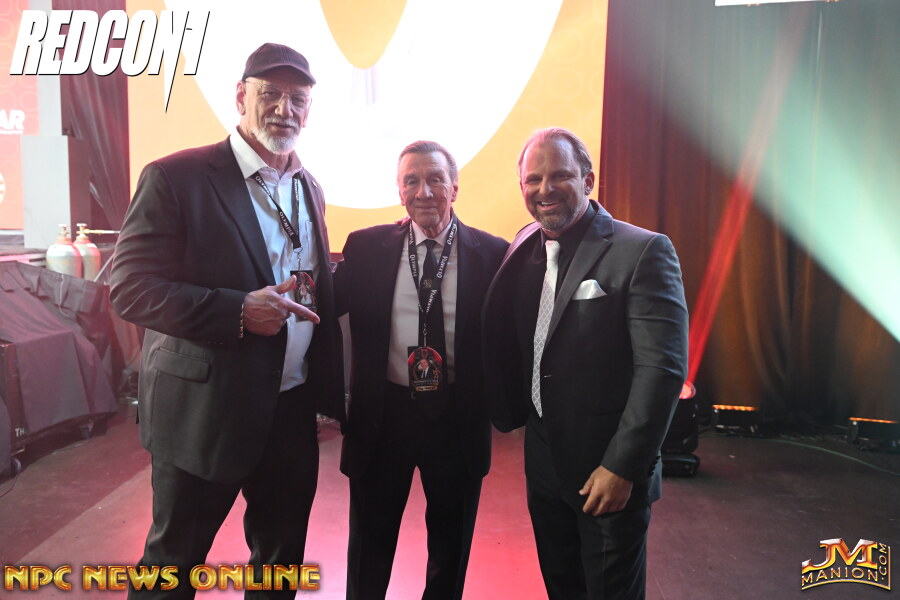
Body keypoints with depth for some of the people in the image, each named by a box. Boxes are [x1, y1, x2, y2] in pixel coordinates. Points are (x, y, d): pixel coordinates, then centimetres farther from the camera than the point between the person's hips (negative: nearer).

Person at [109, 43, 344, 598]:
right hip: (206, 410, -5)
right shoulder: (176, 177, -11)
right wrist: (236, 311, -27)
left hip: (294, 406, 6)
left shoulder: (309, 188, 8)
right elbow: (131, 287, -15)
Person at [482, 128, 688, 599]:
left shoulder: (643, 252, -15)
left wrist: (622, 467, -20)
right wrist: (508, 414, 8)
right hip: (543, 467, 6)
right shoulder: (521, 252, 4)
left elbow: (663, 366, -19)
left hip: (610, 472, -5)